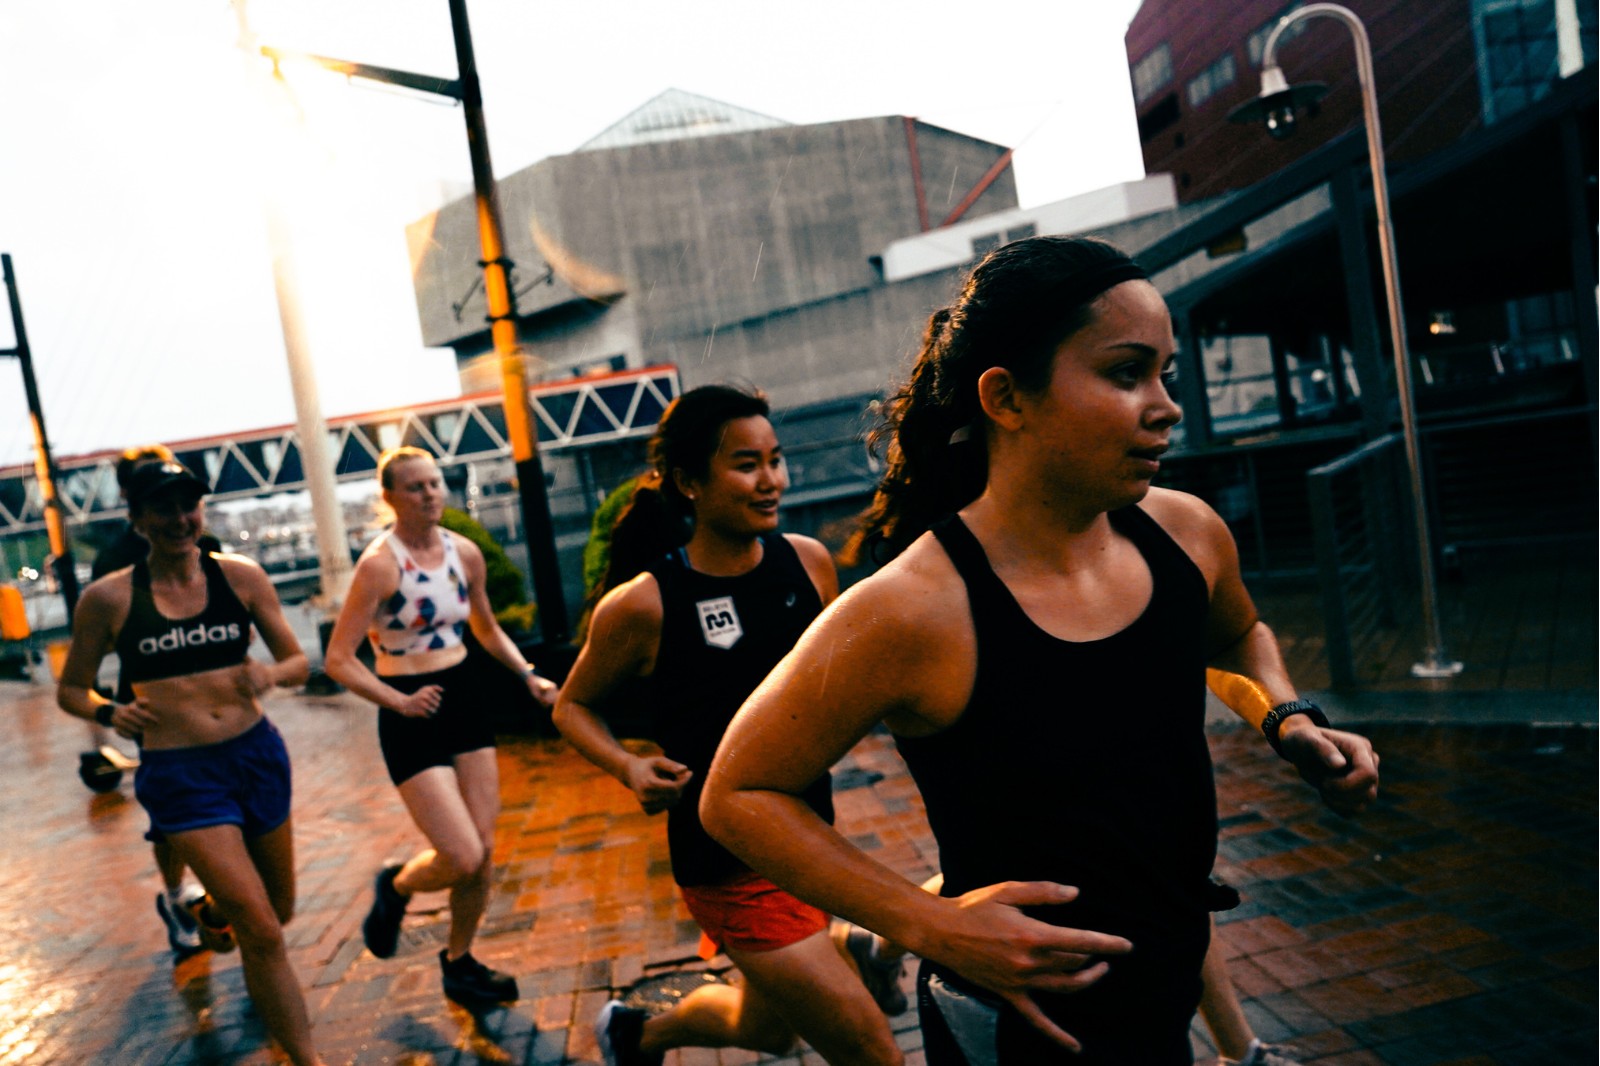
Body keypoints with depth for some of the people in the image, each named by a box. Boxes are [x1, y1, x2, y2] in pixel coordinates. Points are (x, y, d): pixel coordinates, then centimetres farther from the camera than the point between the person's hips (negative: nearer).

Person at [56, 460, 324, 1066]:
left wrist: (270, 675, -18)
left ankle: (211, 910, 58)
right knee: (263, 935, -9)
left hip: (257, 754, 4)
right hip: (180, 775, -3)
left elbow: (298, 662, 5)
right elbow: (70, 689, 6)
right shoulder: (108, 599, -6)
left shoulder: (240, 576, -1)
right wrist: (109, 713, -15)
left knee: (279, 909, 21)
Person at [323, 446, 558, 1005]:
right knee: (462, 858, -11)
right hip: (412, 714, -6)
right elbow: (339, 660, -15)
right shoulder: (379, 564, -15)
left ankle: (459, 963, 28)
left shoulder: (465, 552, 3)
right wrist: (400, 702, -23)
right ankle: (396, 885, 23)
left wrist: (529, 676, 5)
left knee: (484, 849, 7)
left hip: (467, 696, 6)